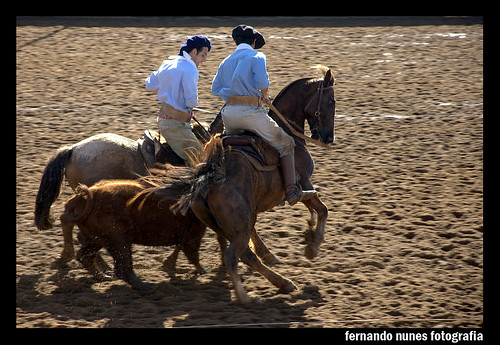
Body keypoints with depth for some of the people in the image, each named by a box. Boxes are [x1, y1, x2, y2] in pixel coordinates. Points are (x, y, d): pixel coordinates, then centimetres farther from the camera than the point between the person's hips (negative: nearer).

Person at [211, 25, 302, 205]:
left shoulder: (226, 61, 19)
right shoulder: (256, 56, 1)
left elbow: (215, 88, 15)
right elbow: (261, 81, -14)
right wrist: (264, 93, 6)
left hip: (228, 114, 6)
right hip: (250, 111, -6)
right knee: (286, 144, 9)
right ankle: (291, 190, 1)